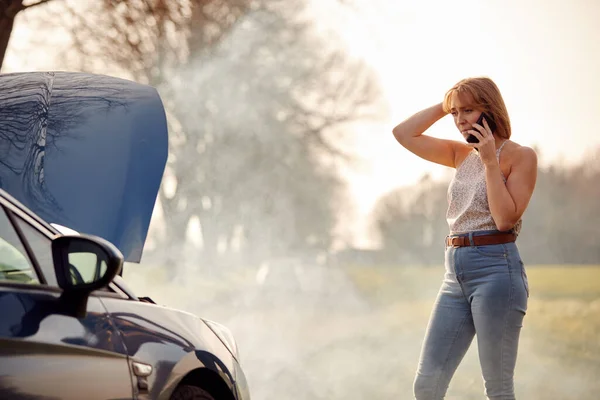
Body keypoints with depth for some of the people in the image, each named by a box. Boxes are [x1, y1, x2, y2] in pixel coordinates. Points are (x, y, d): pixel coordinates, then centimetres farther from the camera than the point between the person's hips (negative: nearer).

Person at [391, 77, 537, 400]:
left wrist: (490, 160, -12)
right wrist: (445, 106, 10)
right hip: (455, 274, 7)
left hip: (496, 269, -7)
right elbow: (403, 134, 16)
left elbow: (506, 218, -14)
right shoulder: (461, 154, 15)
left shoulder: (521, 156, -4)